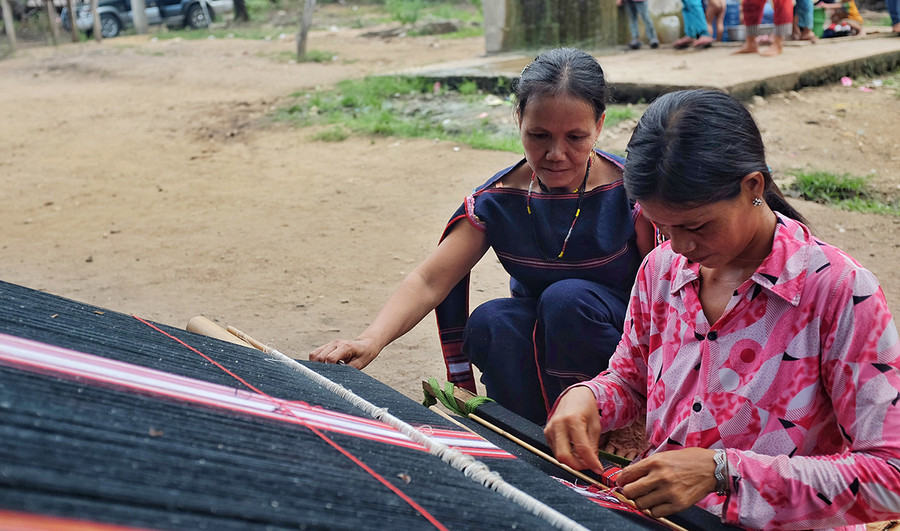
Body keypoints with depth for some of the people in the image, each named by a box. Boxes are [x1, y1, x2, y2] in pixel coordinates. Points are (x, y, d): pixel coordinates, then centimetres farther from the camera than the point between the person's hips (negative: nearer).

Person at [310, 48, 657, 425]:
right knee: (489, 322, -29)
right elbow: (429, 280, -16)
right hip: (538, 341, 3)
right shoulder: (498, 201, -9)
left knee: (567, 296, -32)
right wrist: (371, 338, -35)